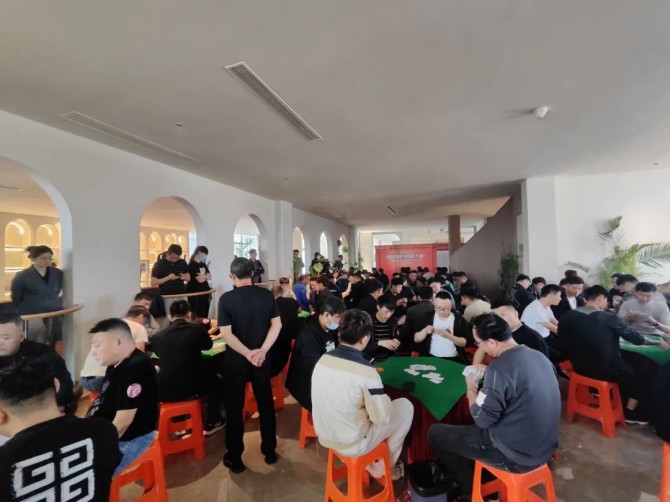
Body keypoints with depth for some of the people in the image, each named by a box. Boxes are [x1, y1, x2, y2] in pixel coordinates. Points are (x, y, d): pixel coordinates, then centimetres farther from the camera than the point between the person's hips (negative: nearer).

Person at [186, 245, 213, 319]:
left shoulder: (203, 264, 12)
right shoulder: (192, 265, -13)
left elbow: (210, 277, 4)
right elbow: (200, 280, -18)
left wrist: (203, 275, -15)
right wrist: (205, 276, 2)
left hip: (205, 293, 8)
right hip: (195, 294, -8)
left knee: (205, 315, 11)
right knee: (198, 316, -3)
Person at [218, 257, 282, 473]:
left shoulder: (226, 298, -12)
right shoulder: (267, 295, -5)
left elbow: (226, 333, -18)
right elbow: (277, 324, -9)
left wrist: (248, 353, -19)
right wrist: (261, 351, -14)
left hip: (235, 360, -2)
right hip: (261, 358, 2)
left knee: (234, 408, 13)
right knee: (266, 404, 16)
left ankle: (234, 458, 25)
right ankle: (269, 451, 29)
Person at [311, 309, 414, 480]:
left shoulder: (323, 359, -9)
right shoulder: (366, 371, -27)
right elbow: (383, 418, -17)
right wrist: (383, 396, 2)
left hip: (324, 436, 6)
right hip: (351, 445, -6)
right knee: (405, 406, 9)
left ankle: (373, 461, 28)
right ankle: (385, 466, 24)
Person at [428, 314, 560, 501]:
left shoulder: (499, 368, -27)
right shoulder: (538, 356, -2)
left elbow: (481, 419, -20)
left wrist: (471, 389, -5)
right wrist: (485, 383, 10)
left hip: (516, 455, -8)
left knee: (435, 432, 4)